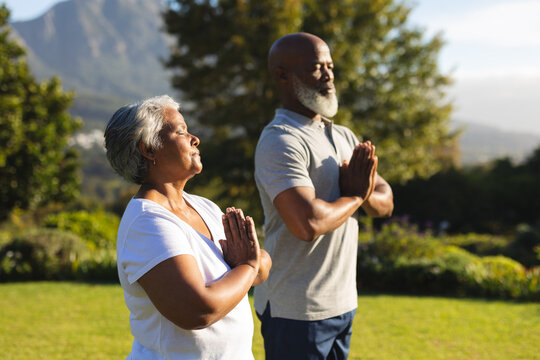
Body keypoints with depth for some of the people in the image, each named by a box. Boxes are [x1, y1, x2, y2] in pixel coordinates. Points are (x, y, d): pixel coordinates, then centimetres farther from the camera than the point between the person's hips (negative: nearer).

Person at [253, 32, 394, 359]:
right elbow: (308, 224, -30)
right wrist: (355, 196, -12)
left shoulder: (344, 136, 12)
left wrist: (367, 194, -13)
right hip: (296, 311, -8)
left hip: (343, 304, 8)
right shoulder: (280, 141, -17)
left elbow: (385, 203, 10)